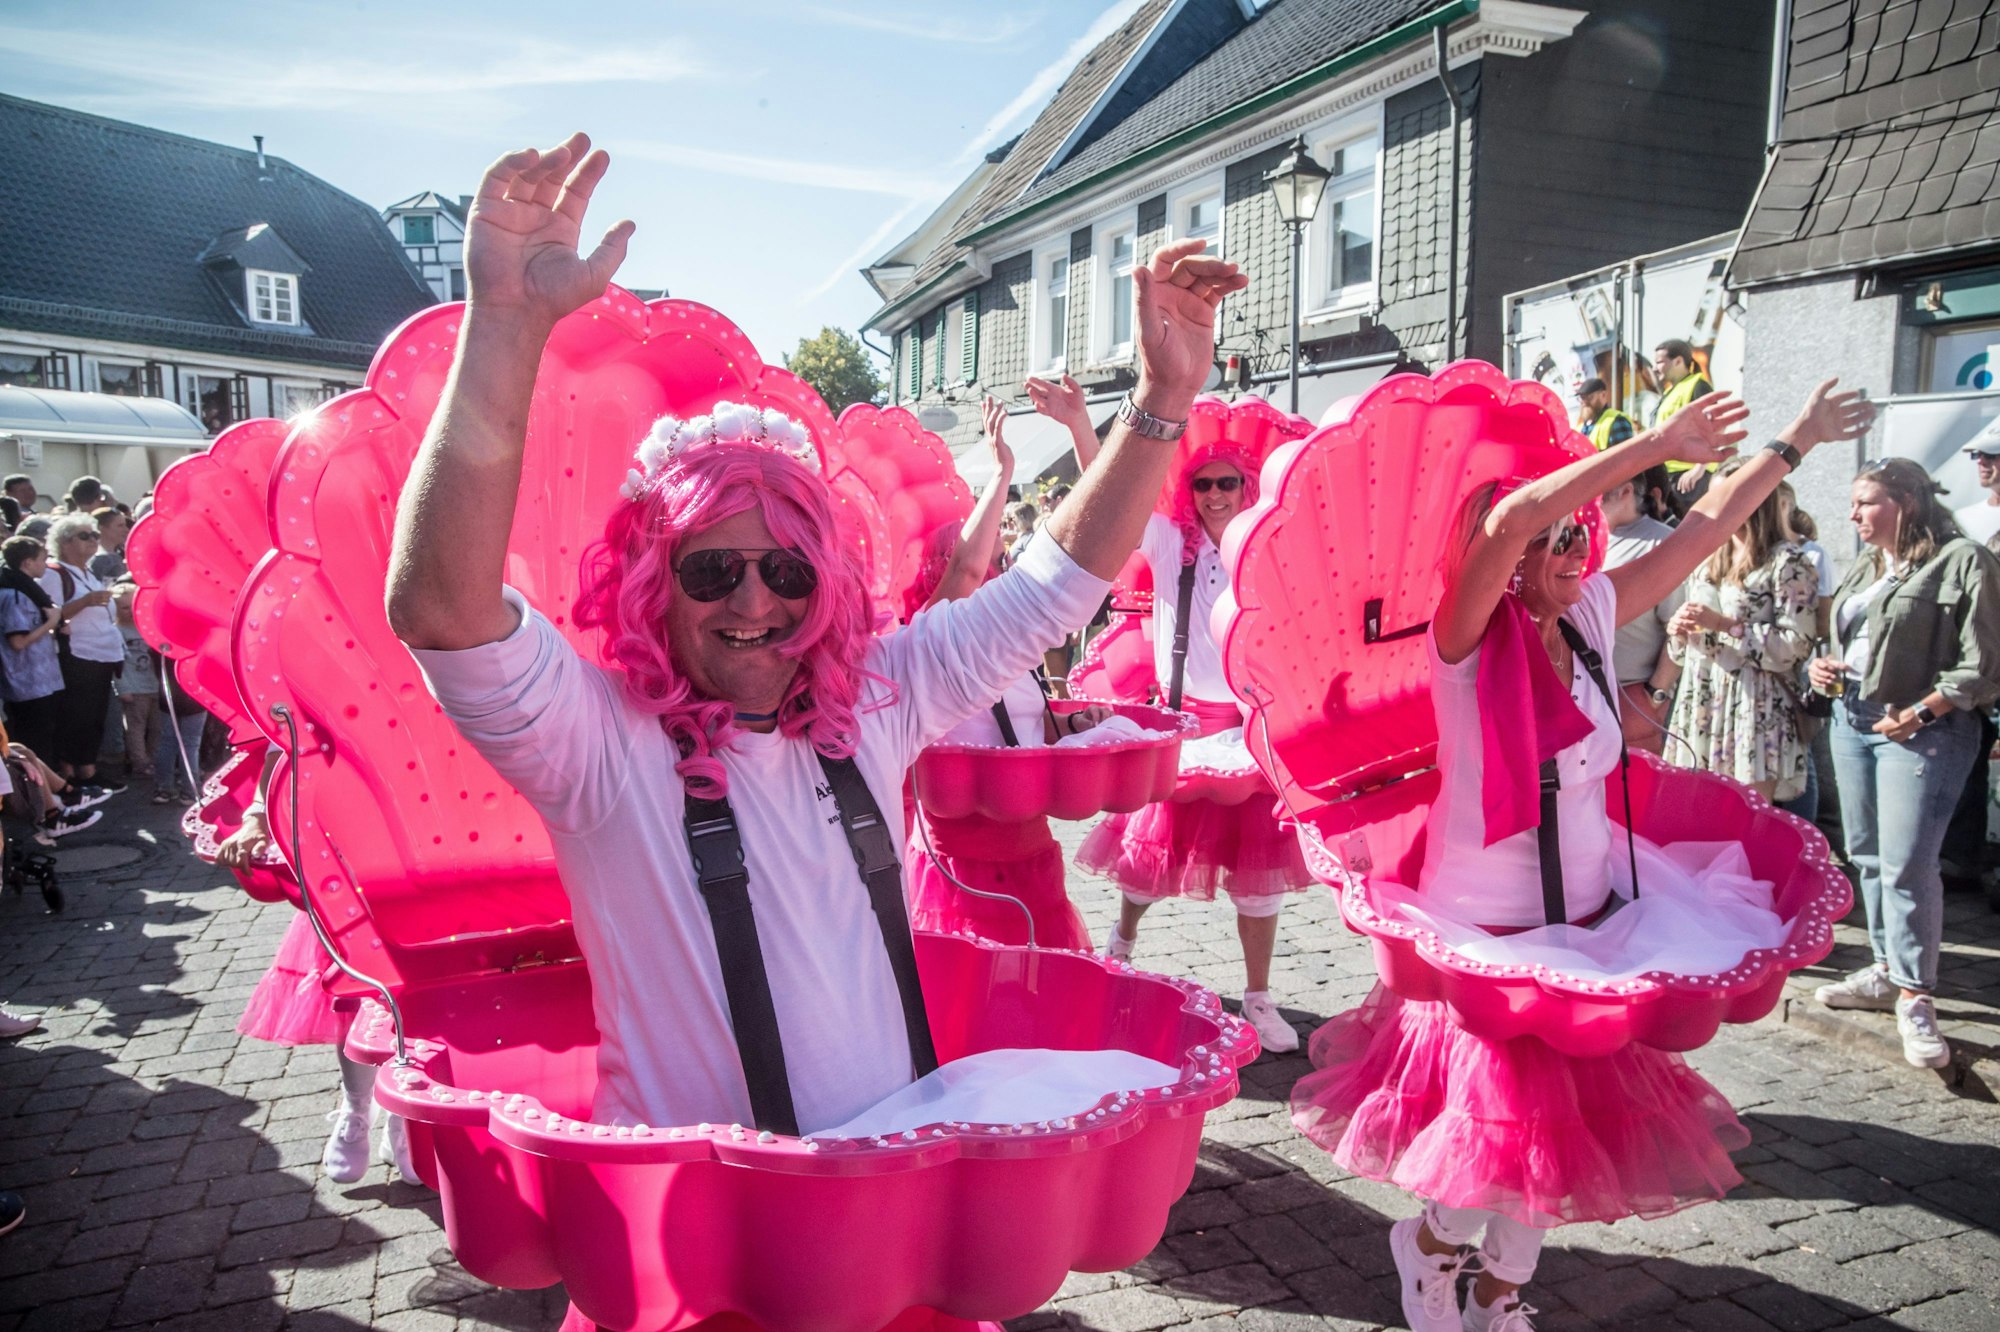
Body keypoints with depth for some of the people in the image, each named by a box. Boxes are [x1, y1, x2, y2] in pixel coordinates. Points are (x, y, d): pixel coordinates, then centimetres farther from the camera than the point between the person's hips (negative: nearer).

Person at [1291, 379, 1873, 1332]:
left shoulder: (1588, 620, 1)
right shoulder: (1468, 642, -17)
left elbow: (1702, 534, 11)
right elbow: (1508, 520, -34)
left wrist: (1794, 444, 17)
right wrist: (1657, 446, -27)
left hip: (1590, 917, 7)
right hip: (1487, 931, -7)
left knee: (1561, 1119, 15)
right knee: (1501, 1116, 0)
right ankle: (1432, 1238, 33)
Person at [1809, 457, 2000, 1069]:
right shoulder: (1865, 566, 16)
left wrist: (1919, 712, -19)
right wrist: (1827, 669, 5)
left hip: (1922, 730, -8)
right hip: (1852, 721, 8)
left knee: (1906, 864, -10)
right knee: (1866, 854, 12)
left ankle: (1914, 997, 0)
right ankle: (1887, 970, 25)